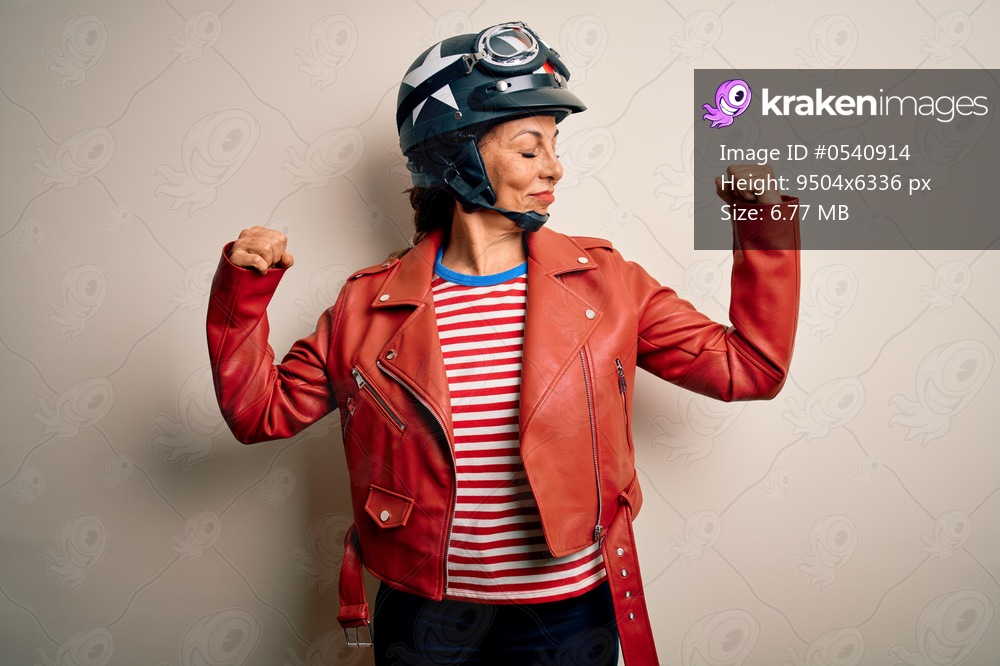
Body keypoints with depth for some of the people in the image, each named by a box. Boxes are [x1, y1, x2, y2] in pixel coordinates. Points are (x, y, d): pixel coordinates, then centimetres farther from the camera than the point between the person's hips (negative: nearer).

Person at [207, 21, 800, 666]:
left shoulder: (604, 280, -4)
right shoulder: (371, 302, -5)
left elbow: (748, 366, -2)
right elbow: (262, 409, 1)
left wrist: (763, 220, -8)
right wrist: (241, 293, -12)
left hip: (570, 613, 1)